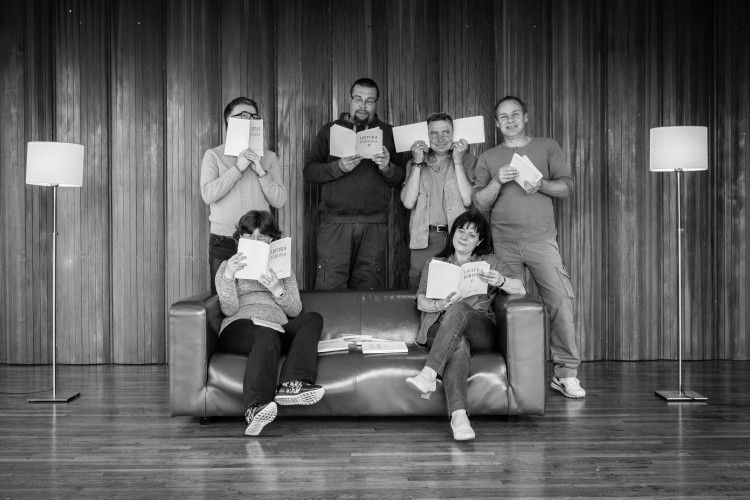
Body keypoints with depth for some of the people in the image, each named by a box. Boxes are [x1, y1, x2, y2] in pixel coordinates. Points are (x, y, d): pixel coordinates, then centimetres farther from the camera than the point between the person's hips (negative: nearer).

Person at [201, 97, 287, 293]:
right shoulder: (214, 155, 6)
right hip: (223, 244, -1)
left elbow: (279, 201, 2)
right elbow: (208, 194, -9)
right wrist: (238, 168, -12)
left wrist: (261, 172, -9)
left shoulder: (269, 157, 10)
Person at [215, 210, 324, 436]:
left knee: (313, 319, -28)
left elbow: (295, 310, 10)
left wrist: (277, 289, -10)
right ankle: (255, 407, -58)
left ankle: (292, 384, -48)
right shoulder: (228, 266, 20)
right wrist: (228, 276, -13)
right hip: (239, 328, -3)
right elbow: (229, 309, 2)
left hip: (279, 328, 3)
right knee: (268, 334, -39)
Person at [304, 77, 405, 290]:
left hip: (374, 224, 1)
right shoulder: (330, 130, 13)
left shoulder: (388, 133, 14)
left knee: (369, 286, 1)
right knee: (330, 286, -6)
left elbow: (401, 179, 7)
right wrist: (338, 167, -13)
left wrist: (387, 168, -13)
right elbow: (309, 171, 3)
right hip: (335, 221, 0)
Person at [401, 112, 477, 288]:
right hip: (424, 240, 1)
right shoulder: (414, 163, 14)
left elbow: (468, 200, -5)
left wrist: (457, 161, -5)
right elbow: (408, 202, 0)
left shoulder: (468, 160, 8)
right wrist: (418, 163, 0)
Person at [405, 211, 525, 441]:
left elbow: (520, 289, 4)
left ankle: (428, 374, -49)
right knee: (459, 344, -37)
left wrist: (501, 281, -19)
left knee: (459, 308, -35)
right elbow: (421, 301, 10)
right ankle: (458, 414, -55)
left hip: (480, 331, 0)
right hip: (440, 331, 0)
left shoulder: (490, 262, 20)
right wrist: (440, 305, -14)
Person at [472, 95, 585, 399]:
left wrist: (541, 185, -12)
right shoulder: (488, 158, 15)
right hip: (504, 243, 1)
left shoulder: (547, 148, 14)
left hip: (541, 238, -1)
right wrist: (498, 181, -10)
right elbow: (480, 203, 7)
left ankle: (566, 373, -8)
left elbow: (566, 186, 7)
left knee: (560, 299, -13)